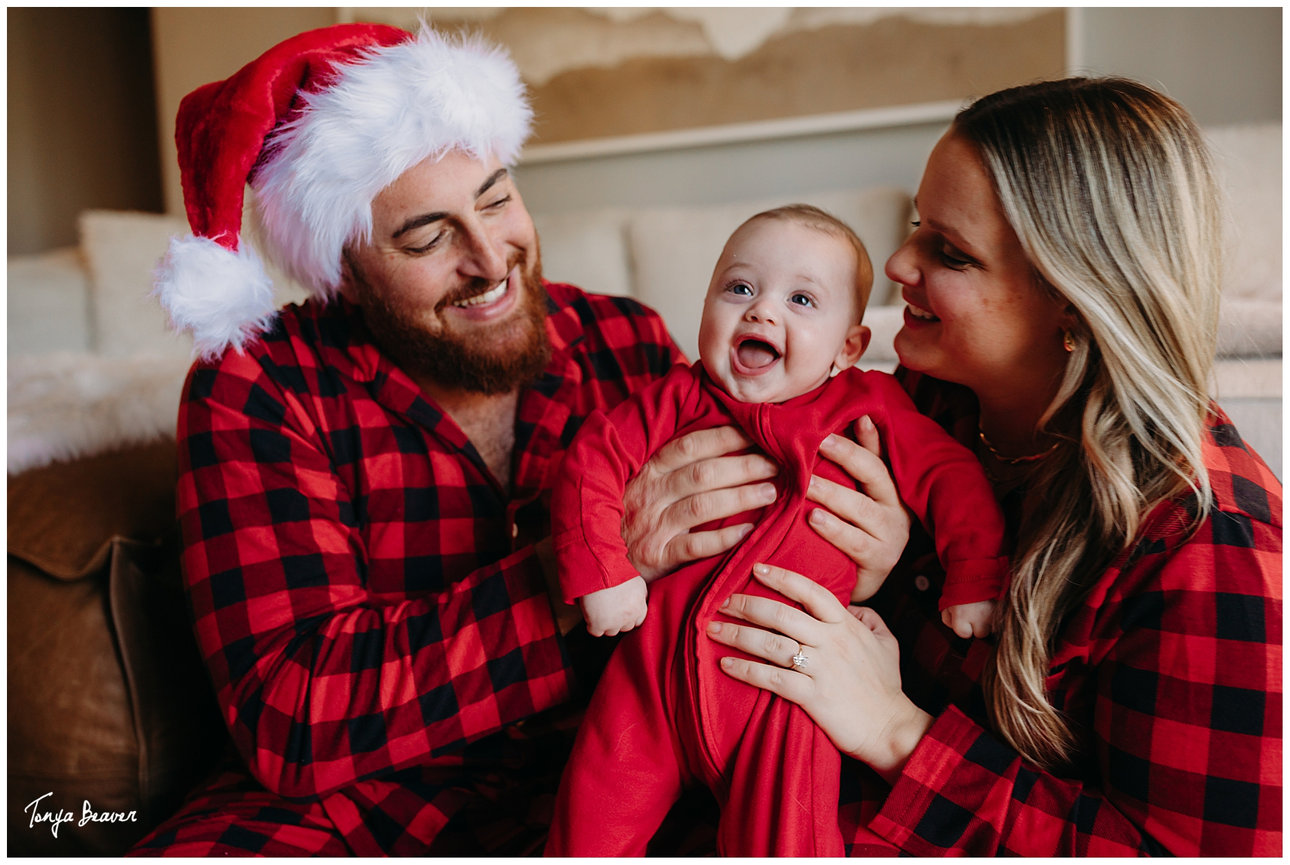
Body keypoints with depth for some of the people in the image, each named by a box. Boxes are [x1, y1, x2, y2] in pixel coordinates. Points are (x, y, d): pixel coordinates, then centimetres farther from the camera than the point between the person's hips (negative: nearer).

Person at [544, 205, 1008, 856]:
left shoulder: (869, 406, 2)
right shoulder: (680, 399, 3)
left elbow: (951, 478, 6)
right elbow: (592, 460, 0)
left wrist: (975, 583, 0)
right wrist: (600, 575, -8)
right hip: (660, 669, 2)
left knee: (782, 839, -5)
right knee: (592, 820, 8)